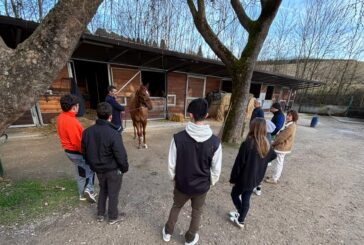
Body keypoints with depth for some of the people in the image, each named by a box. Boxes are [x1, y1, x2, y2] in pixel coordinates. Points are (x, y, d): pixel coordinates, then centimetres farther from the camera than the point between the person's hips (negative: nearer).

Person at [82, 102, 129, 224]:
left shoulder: (87, 131, -7)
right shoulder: (113, 134, -29)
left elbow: (85, 152, 5)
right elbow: (121, 156, -24)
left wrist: (93, 165, 19)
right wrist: (125, 168, -6)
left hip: (98, 169, 6)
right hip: (113, 170, -6)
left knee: (103, 190, 28)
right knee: (113, 193, 15)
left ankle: (100, 214, 44)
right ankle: (113, 217, 35)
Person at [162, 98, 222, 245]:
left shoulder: (178, 138, -24)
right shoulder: (214, 142, -21)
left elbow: (171, 164, -14)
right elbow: (216, 169, -11)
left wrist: (173, 178, 6)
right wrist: (211, 182, 9)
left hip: (182, 184, 0)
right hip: (202, 186, 1)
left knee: (176, 207, 29)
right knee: (197, 212, 28)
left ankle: (167, 233, 53)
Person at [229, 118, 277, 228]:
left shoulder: (247, 144, -27)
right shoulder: (266, 144, -6)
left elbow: (239, 163, -21)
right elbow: (273, 156, 17)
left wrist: (233, 178, -10)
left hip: (244, 178, -6)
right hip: (256, 178, 6)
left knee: (235, 194, 19)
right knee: (246, 198, 21)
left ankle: (240, 220, 28)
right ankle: (241, 219, 37)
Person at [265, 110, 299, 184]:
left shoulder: (290, 127, -24)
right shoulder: (291, 125, 9)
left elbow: (281, 137, -22)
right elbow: (283, 134, 16)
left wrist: (273, 143, -10)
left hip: (283, 147, -10)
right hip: (283, 147, 10)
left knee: (279, 163, 1)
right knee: (280, 163, 18)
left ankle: (274, 179, 13)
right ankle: (276, 177, 31)